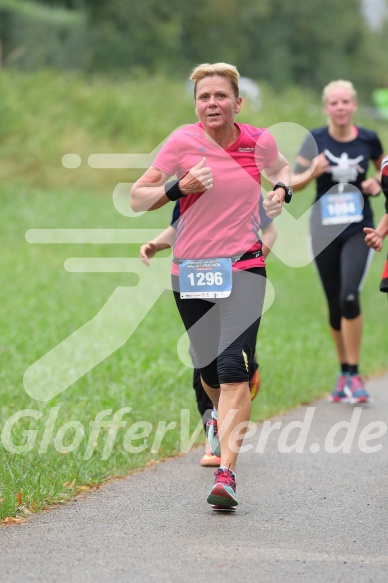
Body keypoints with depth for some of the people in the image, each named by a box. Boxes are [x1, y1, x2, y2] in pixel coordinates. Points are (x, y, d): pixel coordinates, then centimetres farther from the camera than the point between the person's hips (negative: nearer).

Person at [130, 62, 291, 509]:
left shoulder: (259, 142, -1)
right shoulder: (182, 143, -7)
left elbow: (281, 168, 24)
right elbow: (137, 198, -4)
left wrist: (281, 190, 2)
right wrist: (179, 186, -19)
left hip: (243, 267, -1)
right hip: (191, 270, 1)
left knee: (234, 368, -16)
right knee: (209, 370, 12)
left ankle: (226, 473, -20)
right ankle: (221, 413, 49)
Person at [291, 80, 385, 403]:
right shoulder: (315, 140, -4)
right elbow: (293, 182, -1)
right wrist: (312, 173, -21)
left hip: (358, 229, -1)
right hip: (324, 230, 1)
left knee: (350, 297, -19)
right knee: (335, 305, 7)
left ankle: (354, 375, -11)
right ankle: (344, 372, 26)